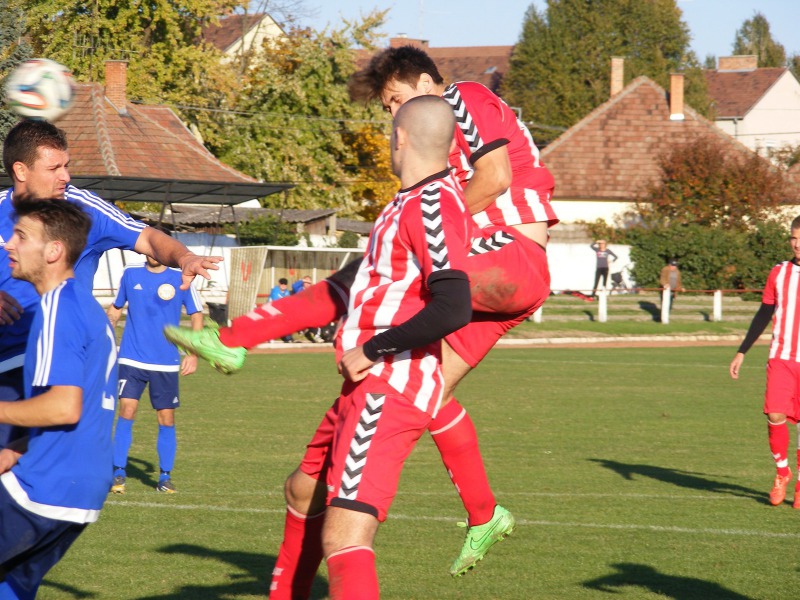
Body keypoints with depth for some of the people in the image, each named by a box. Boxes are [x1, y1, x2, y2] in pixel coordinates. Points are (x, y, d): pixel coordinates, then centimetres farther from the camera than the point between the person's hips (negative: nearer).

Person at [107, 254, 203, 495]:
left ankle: (165, 476, 14)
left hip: (166, 363, 0)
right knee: (127, 412, -11)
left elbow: (196, 315, 5)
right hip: (132, 359, 0)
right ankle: (118, 473, -4)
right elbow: (116, 308, 17)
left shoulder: (180, 279, 0)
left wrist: (193, 353, -4)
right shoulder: (131, 274, 4)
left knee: (166, 419, 2)